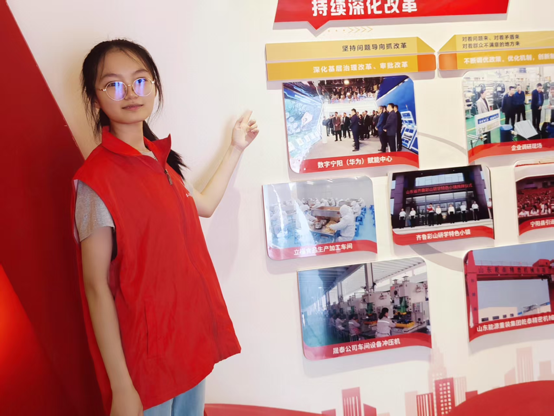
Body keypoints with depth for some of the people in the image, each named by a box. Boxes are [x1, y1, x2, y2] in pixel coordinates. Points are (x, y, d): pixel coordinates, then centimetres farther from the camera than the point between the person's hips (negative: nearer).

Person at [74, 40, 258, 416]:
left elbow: (204, 205, 20)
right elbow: (96, 286, -18)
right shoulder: (96, 179, -19)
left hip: (191, 334, 7)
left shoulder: (159, 160, 4)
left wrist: (236, 150, 18)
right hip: (144, 352, -7)